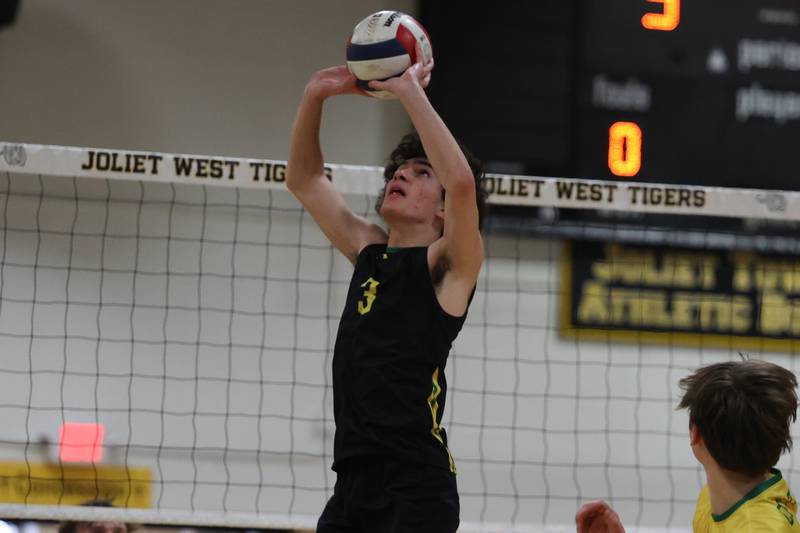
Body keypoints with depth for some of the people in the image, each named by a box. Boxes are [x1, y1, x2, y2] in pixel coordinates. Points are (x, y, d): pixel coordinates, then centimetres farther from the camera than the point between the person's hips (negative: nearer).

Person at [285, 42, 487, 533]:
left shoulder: (448, 265, -2)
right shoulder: (370, 252, 17)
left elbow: (462, 180, -21)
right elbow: (304, 179, 21)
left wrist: (411, 92, -17)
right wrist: (315, 97, 6)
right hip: (353, 481, 7)